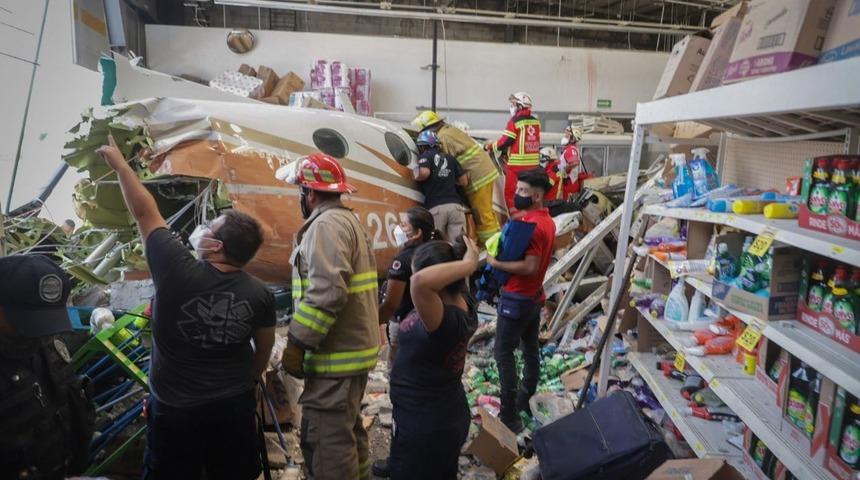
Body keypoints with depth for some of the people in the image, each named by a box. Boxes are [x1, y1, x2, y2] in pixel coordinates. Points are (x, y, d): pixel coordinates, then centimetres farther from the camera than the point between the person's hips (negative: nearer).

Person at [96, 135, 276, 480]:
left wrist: (119, 163, 1)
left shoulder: (177, 272, -23)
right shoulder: (260, 295, -13)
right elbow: (264, 349, 2)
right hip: (236, 405, 3)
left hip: (175, 409, -2)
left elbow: (144, 212, -11)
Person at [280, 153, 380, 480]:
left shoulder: (326, 224, -15)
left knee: (326, 441, -2)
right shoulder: (347, 220, 17)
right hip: (353, 347, 11)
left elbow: (326, 293, -27)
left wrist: (297, 344, -21)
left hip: (336, 355, -11)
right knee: (348, 430, 23)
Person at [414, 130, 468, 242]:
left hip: (435, 207, -4)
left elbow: (424, 172, -13)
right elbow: (464, 181, 23)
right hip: (455, 204, 4)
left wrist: (416, 176, 8)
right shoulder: (450, 158, 23)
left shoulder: (425, 156, 8)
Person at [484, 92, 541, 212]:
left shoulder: (515, 121, -10)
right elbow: (532, 142, 15)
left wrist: (489, 146, 3)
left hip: (517, 164, -7)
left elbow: (505, 142, -11)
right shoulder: (536, 121, 9)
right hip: (533, 164, 7)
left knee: (511, 193, 0)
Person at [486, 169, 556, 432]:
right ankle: (526, 401, 33)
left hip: (517, 298, -10)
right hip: (534, 296, 10)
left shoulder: (531, 225, -24)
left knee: (503, 354, -1)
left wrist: (497, 263, -20)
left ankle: (509, 416, 4)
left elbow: (530, 266, -29)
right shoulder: (546, 220, 8)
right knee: (530, 349, 18)